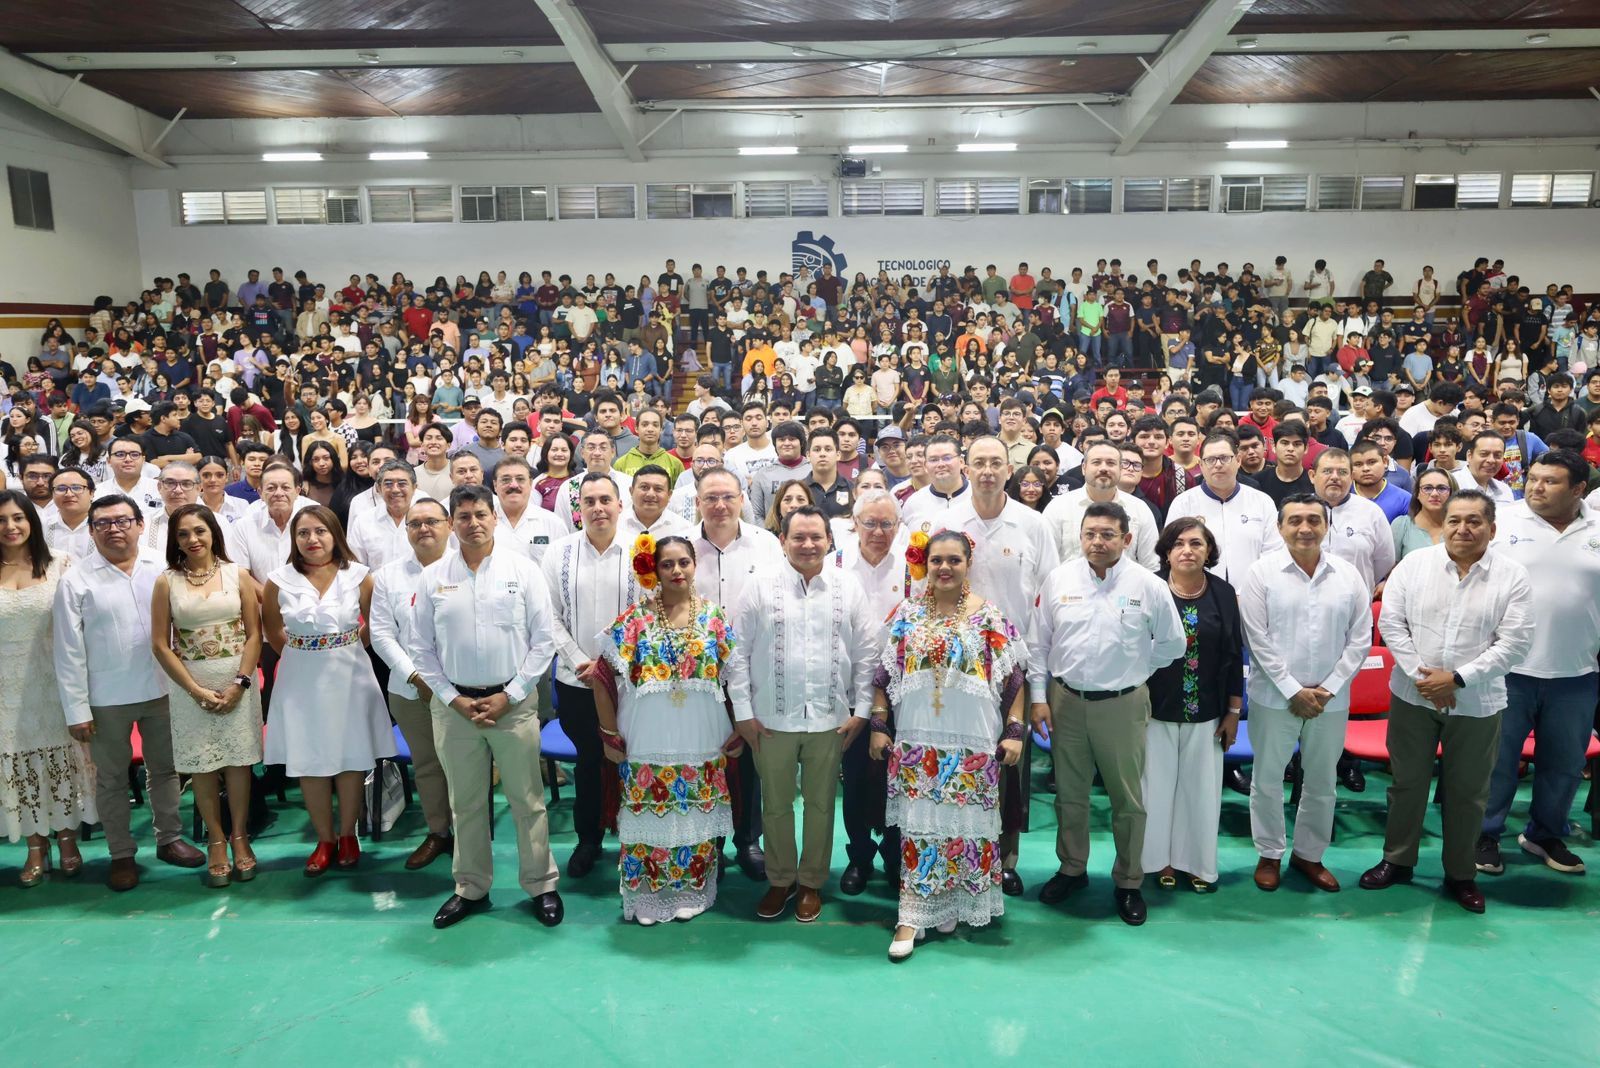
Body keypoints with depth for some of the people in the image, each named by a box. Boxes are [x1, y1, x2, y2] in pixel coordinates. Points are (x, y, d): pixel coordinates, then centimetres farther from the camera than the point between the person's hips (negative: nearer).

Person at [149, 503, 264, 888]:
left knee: (238, 760, 4)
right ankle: (216, 840, 18)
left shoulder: (238, 574, 1)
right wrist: (196, 690, -8)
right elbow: (161, 644, -1)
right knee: (201, 765, 5)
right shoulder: (166, 582, 1)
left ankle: (239, 837, 18)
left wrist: (239, 683, -10)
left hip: (237, 681, 0)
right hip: (189, 685, 0)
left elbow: (254, 634, -1)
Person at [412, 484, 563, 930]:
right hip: (453, 704, 2)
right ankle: (471, 888, 29)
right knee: (465, 803, 13)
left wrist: (507, 696, -7)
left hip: (513, 702, -2)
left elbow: (544, 641, -3)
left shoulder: (523, 570, -3)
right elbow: (424, 650, 7)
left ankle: (541, 884, 20)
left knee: (527, 800, 5)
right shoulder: (433, 577, 3)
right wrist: (453, 698, -3)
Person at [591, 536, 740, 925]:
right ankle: (647, 895, 25)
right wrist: (610, 734, -1)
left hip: (701, 742, 1)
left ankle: (692, 891, 30)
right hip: (648, 742, -1)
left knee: (695, 818, 11)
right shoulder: (636, 618, -4)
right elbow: (603, 676, 0)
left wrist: (737, 732, 2)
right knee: (649, 817, 6)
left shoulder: (715, 617, -1)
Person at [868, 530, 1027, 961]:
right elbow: (885, 675, 6)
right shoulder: (906, 614, 4)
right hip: (916, 740, 1)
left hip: (973, 742, -1)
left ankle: (953, 905, 25)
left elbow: (1013, 679, 1)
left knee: (965, 823, 7)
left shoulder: (990, 617, 0)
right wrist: (879, 725, 2)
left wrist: (1014, 731, -4)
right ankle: (913, 916, 9)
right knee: (918, 825, 2)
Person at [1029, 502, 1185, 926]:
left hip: (1122, 705, -2)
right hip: (1065, 701, 2)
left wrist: (1134, 671, 6)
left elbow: (1173, 644, 6)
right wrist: (1038, 696, 1)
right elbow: (1038, 642, 3)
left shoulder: (1148, 587, -7)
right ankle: (1071, 869, 35)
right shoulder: (1058, 580, -2)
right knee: (1069, 793, 15)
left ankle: (1129, 882, 26)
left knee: (1128, 798, 8)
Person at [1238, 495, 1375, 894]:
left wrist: (1327, 689, -7)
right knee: (1268, 779, 10)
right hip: (1274, 696, -2)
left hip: (1331, 700, 3)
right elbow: (1259, 640, -10)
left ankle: (1309, 854, 33)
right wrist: (1293, 690, -13)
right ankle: (1270, 853, 27)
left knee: (1322, 782, 15)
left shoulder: (1349, 574, 1)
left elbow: (1359, 639, 1)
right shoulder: (1262, 573, -8)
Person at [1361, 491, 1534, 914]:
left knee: (1467, 791, 13)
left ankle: (1461, 874, 30)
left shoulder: (1513, 576, -6)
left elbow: (1516, 641, -10)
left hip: (1477, 703, 0)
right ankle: (1397, 860, 29)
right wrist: (1422, 675, -13)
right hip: (1413, 696, 1)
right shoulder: (1414, 563, -4)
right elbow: (1391, 622, -5)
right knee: (1407, 782, 12)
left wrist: (1457, 679, -16)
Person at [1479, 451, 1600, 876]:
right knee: (1498, 758, 6)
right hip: (1509, 669, -3)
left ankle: (1545, 834, 34)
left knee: (1565, 763, 16)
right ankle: (1485, 834, 21)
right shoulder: (1503, 522, -6)